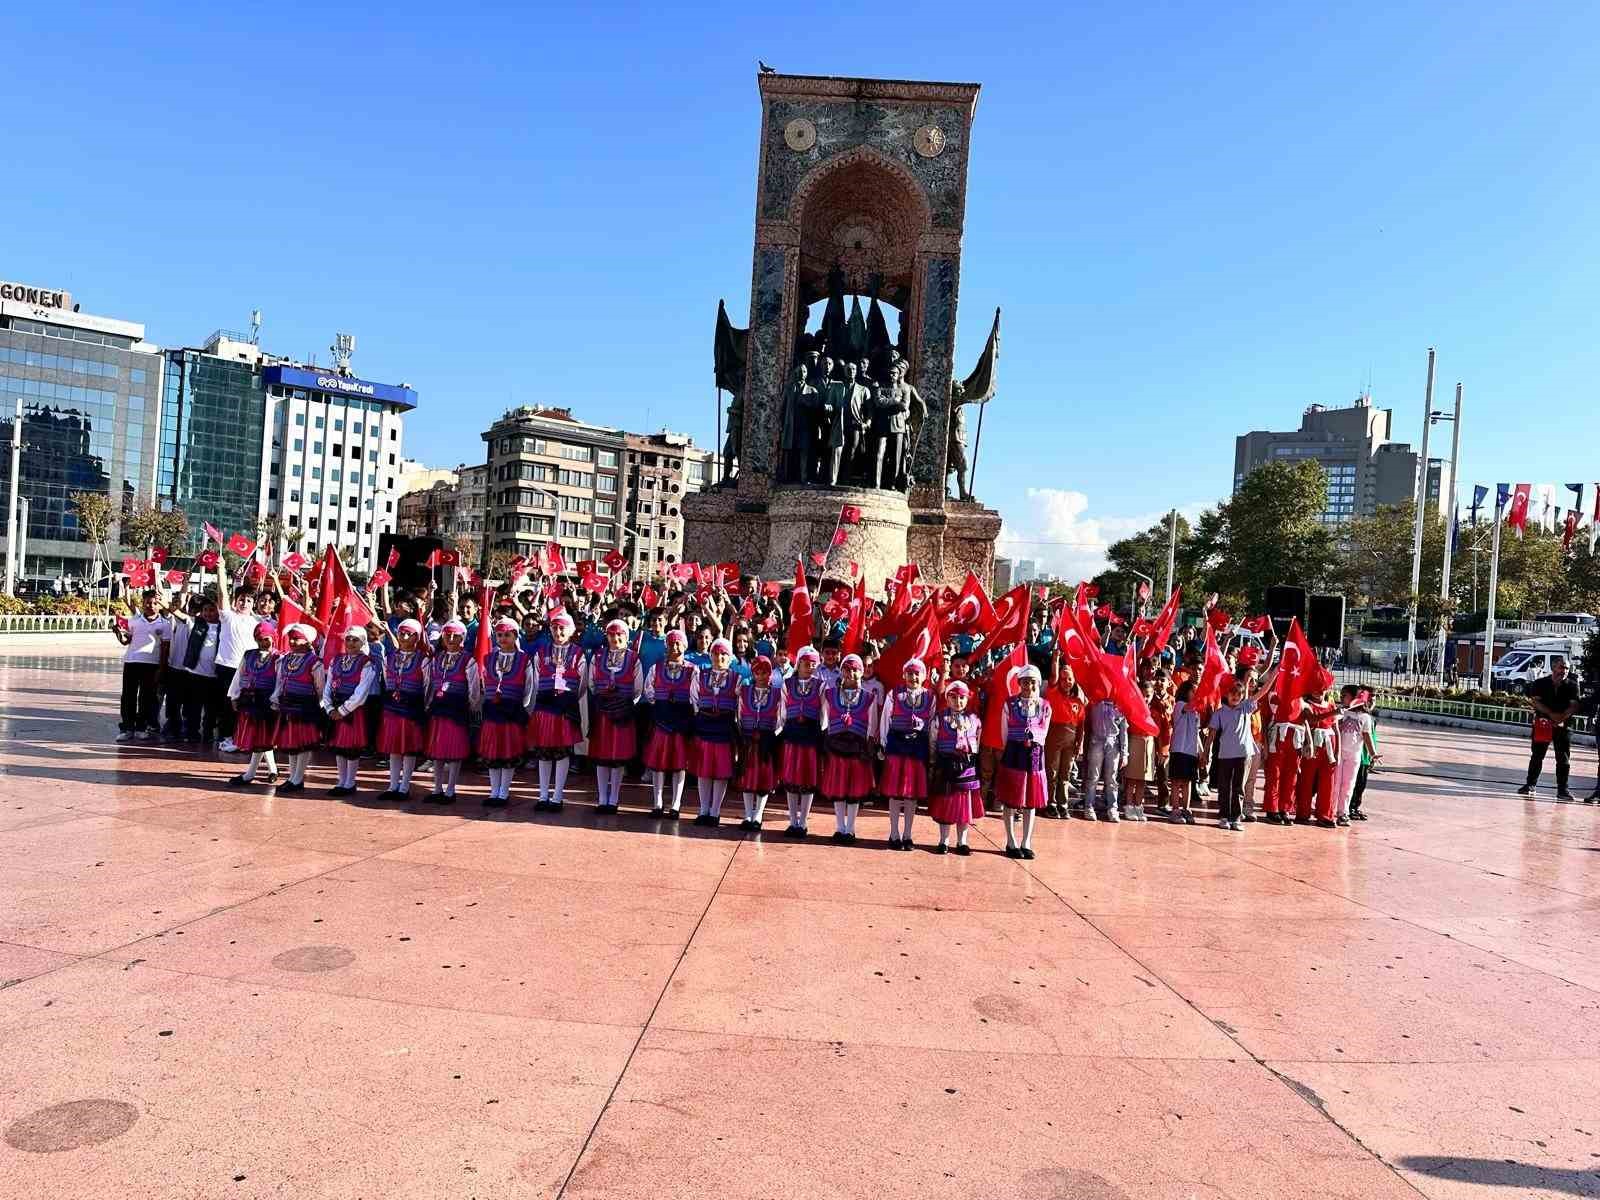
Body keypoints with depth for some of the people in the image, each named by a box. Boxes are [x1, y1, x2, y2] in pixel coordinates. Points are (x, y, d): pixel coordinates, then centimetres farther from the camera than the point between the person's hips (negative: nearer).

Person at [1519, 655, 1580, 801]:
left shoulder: (1572, 686, 1)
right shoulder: (1540, 683, 0)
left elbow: (1573, 706, -7)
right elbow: (1535, 701, -8)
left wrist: (1561, 718, -21)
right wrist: (1552, 714, -19)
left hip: (1564, 725, 1)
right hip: (1542, 724, -1)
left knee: (1564, 759, 0)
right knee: (1537, 756, 4)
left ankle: (1562, 790, 6)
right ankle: (1530, 785, 11)